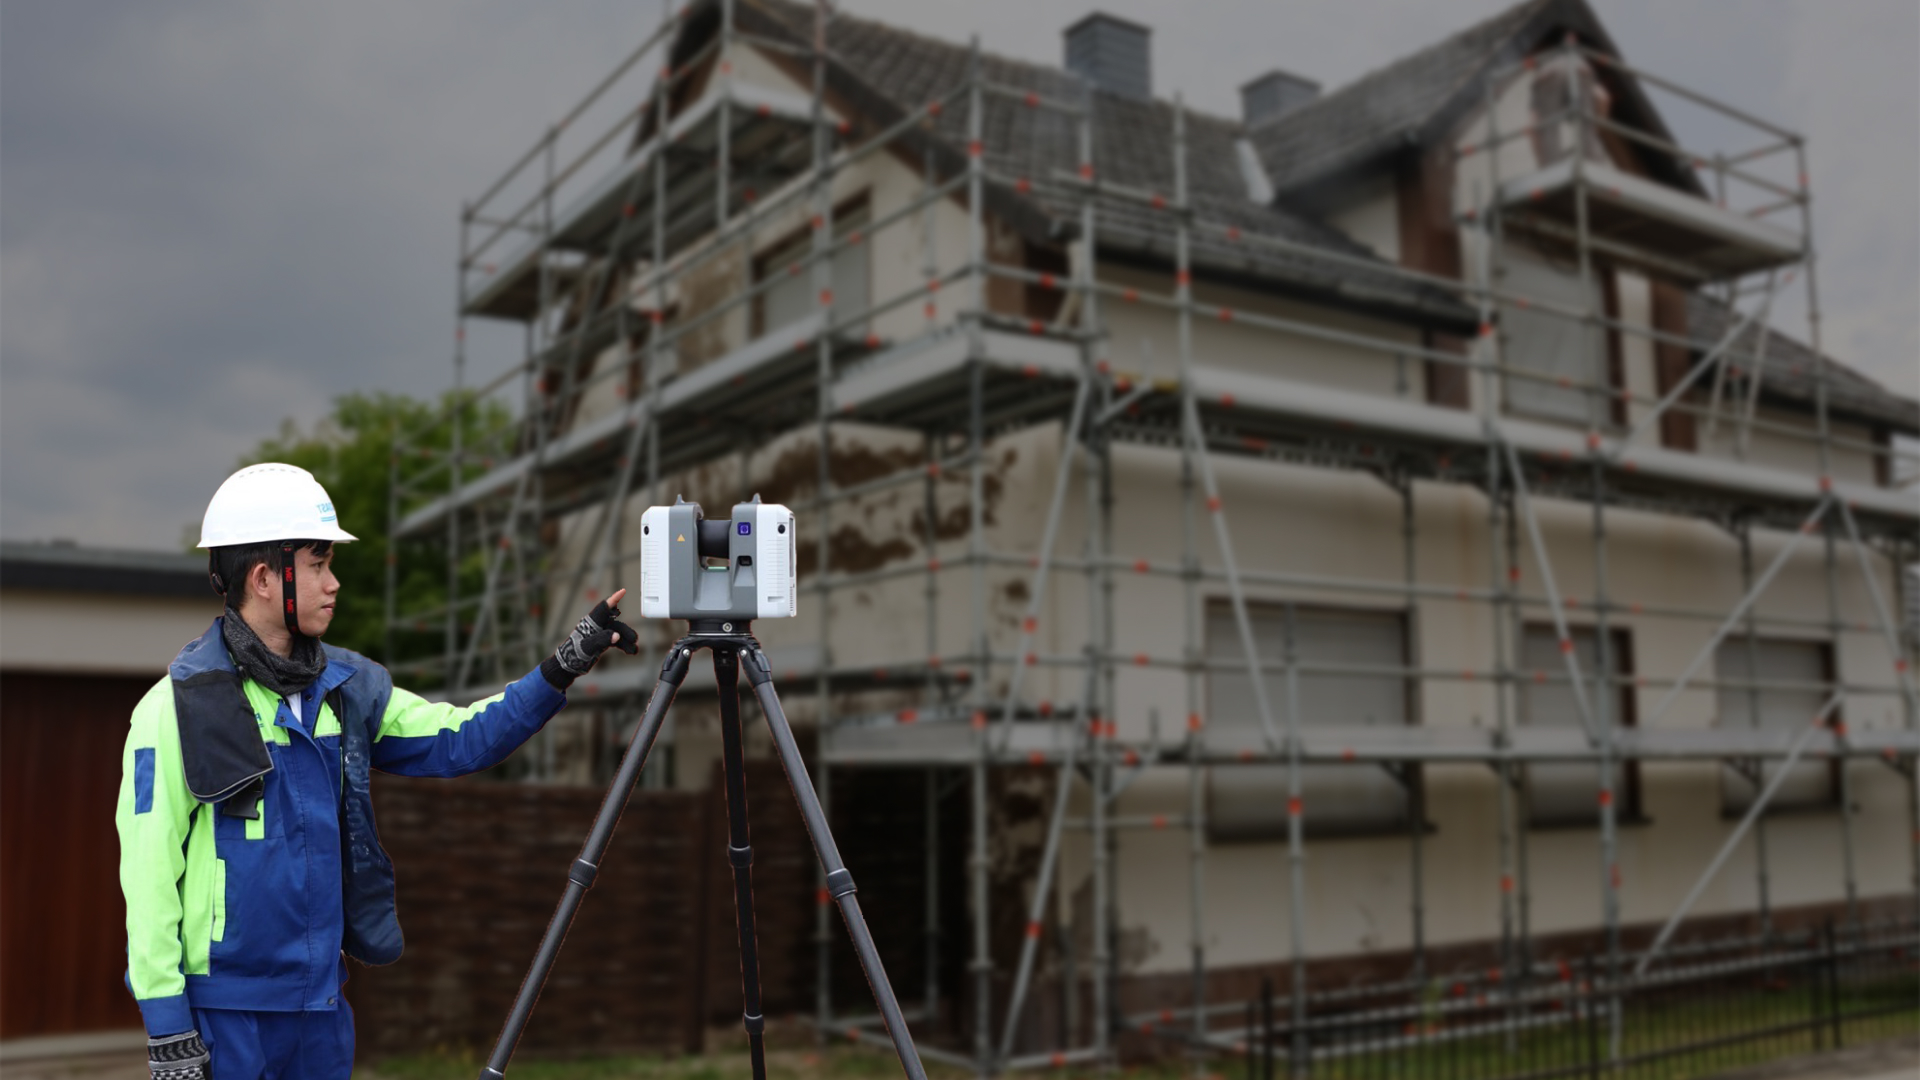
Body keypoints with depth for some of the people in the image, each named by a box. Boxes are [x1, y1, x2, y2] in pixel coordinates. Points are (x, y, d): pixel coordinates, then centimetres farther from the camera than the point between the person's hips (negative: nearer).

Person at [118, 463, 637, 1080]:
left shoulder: (348, 687, 7)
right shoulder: (179, 705, -10)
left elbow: (457, 739, 10)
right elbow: (147, 876, -11)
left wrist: (564, 666, 0)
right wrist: (167, 1030, -13)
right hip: (221, 1011, -5)